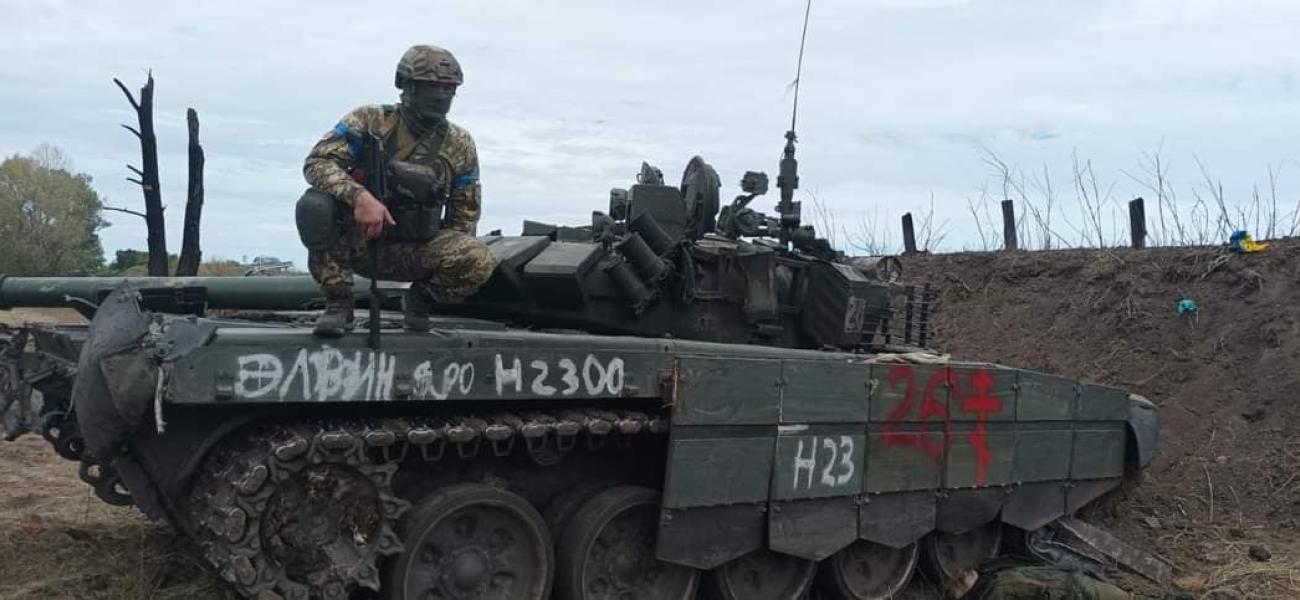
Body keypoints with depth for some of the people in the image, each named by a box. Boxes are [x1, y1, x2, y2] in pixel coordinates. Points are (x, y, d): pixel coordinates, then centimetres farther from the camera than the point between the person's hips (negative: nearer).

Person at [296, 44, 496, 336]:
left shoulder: (460, 145, 0)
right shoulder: (370, 121, -7)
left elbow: (465, 214, 9)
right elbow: (318, 162, -17)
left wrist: (447, 261, -2)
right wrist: (359, 196, -36)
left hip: (414, 252, 1)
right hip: (357, 243, -1)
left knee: (480, 261, -28)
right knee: (315, 205, -32)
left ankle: (420, 298, 5)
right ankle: (338, 303, -12)